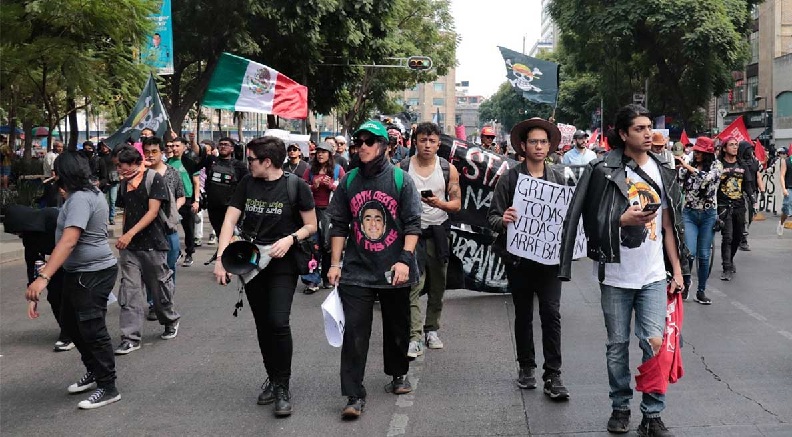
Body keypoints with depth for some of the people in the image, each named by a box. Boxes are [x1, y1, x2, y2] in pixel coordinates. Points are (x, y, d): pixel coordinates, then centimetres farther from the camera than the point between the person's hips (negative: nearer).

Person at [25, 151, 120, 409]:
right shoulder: (90, 193, 10)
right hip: (77, 272, 11)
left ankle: (107, 388, 5)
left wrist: (44, 277, -39)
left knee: (92, 329, -4)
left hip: (92, 274, -11)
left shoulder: (79, 199, -22)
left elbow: (69, 241, -33)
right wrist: (66, 197, 38)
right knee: (70, 322, 19)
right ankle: (94, 373, 33)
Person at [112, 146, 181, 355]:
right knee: (129, 290, -3)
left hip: (153, 244, -5)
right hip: (129, 247, 5)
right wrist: (123, 239, 10)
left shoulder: (154, 179, -9)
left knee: (160, 287, 8)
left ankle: (171, 321, 35)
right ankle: (130, 337, -1)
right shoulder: (124, 183, 11)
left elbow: (153, 211, -16)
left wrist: (130, 234, -23)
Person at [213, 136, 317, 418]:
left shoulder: (295, 186, -9)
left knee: (278, 322, -17)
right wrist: (220, 258, -12)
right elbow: (230, 220, -2)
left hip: (282, 263, -4)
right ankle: (272, 377, 28)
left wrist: (290, 238, -21)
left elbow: (311, 226, -2)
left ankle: (282, 387, -4)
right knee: (263, 325, 11)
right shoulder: (247, 183, 3)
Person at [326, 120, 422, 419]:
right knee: (354, 333, -6)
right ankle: (354, 395, -2)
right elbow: (339, 224, 8)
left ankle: (398, 374, 39)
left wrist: (405, 259, -15)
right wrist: (335, 263, 4)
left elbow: (413, 223, -5)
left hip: (393, 271, -1)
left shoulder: (401, 179, -3)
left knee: (397, 327, 15)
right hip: (356, 271, 1)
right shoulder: (348, 181, 4)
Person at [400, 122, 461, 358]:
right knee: (413, 286, -11)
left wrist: (440, 203, -17)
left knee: (437, 286, 10)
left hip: (438, 231, 3)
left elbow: (457, 204, 2)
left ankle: (431, 330, 24)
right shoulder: (401, 168, -2)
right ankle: (414, 337, -12)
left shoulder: (448, 170, 2)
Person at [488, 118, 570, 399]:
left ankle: (552, 376, -2)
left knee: (551, 313, -7)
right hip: (518, 257, 0)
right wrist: (502, 220, -23)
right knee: (523, 314, 12)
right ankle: (526, 367, 26)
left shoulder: (558, 178, 8)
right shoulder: (510, 178, 1)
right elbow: (492, 216, -1)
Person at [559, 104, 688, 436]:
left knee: (656, 343, -3)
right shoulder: (603, 171, -6)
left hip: (654, 275, 2)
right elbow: (592, 222, -5)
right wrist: (624, 220, -21)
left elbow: (668, 225, 10)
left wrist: (677, 269, 8)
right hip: (616, 275, -2)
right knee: (618, 345, 8)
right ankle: (620, 407, 25)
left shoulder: (662, 172, 8)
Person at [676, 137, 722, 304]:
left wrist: (687, 166, -21)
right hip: (689, 213, 1)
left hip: (708, 215, -1)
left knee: (704, 255, 4)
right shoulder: (689, 166, 5)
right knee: (689, 252, -11)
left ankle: (701, 291, 15)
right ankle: (686, 283, 16)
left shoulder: (715, 166, -2)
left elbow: (707, 178, -23)